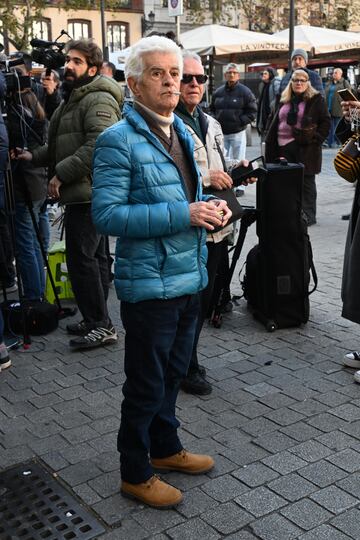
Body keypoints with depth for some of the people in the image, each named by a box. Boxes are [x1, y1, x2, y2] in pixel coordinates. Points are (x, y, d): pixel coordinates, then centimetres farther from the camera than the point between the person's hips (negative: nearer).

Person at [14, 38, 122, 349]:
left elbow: (97, 146, -24)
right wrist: (35, 156, 12)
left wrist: (61, 174, -20)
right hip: (83, 193, 11)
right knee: (93, 257, 14)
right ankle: (96, 321, 23)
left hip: (89, 192, -11)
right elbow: (64, 145, 28)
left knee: (81, 258, -10)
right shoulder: (73, 99, 23)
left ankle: (100, 326, -2)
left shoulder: (98, 99, -11)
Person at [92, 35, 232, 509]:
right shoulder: (118, 140, -15)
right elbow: (107, 214, -22)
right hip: (149, 283, -8)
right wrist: (183, 214, -26)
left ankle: (165, 448, 43)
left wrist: (210, 208, -1)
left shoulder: (182, 133, 11)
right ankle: (135, 474, 27)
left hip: (189, 277, 8)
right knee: (146, 384, 7)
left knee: (173, 372, 22)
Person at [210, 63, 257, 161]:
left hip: (237, 133, -4)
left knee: (237, 162, -3)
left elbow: (252, 112, -4)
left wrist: (239, 122, -14)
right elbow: (212, 109, 20)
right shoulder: (218, 92, 10)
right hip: (221, 133, 4)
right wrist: (215, 120, 1)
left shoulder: (245, 91, -1)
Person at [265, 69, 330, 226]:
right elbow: (273, 120, 22)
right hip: (284, 147, 5)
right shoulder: (284, 100, 15)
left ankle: (308, 215, 7)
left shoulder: (316, 99, 0)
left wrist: (316, 139, -12)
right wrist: (270, 140, 11)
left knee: (306, 182, 1)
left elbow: (325, 122, -2)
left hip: (306, 148, -5)